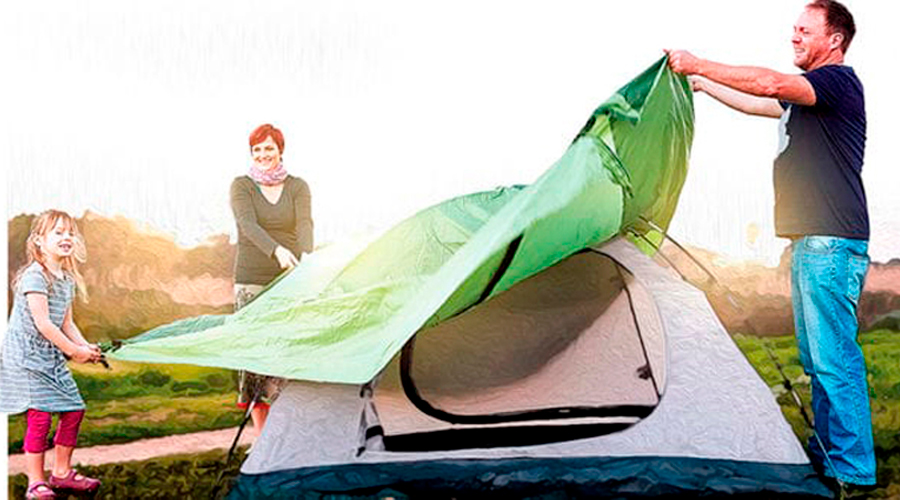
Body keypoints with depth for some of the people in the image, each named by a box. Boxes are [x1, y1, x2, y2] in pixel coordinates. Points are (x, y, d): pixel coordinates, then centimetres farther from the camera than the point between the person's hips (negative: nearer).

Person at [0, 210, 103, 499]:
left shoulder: (67, 278, 10)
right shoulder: (34, 276, -17)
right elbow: (43, 324, -20)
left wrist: (85, 347, 1)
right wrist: (74, 350, -14)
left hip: (51, 356, 9)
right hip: (26, 355, -9)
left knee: (74, 409, 8)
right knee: (39, 414, -10)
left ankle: (62, 473, 23)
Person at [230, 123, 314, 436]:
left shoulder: (298, 187, 5)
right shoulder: (241, 186, 0)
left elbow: (304, 224, -13)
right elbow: (249, 225, -18)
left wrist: (307, 257, -35)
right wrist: (277, 251, -36)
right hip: (252, 283, -1)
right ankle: (261, 437, 5)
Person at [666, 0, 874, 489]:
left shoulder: (839, 80, -9)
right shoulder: (806, 93, 21)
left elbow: (770, 84, -24)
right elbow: (757, 103, 33)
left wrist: (699, 65, -17)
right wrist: (700, 85, 31)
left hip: (832, 243, -10)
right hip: (807, 239, 11)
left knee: (834, 357, -10)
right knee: (815, 355, 15)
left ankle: (851, 469, -4)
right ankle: (826, 451, 24)